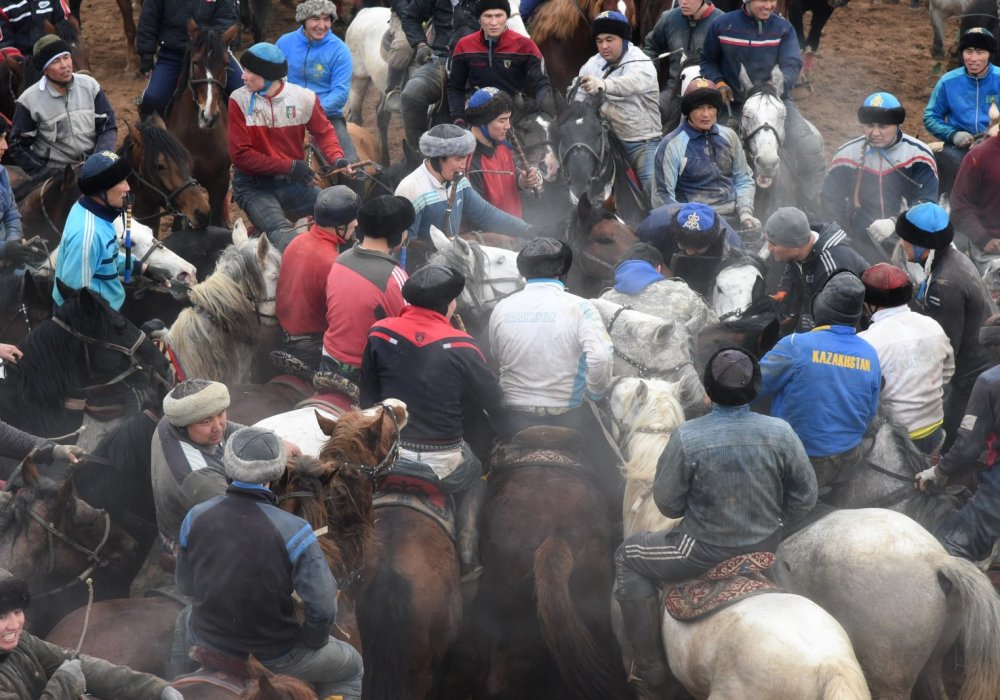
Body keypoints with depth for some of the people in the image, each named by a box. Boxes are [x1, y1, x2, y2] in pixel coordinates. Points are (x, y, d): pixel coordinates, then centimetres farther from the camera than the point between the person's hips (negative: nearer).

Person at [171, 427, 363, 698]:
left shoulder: (196, 516, -12)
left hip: (210, 642, 4)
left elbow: (184, 585, 2)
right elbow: (322, 609, -24)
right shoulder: (293, 531, -25)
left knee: (185, 621, 41)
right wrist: (311, 641, -3)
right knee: (352, 668, 23)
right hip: (274, 655, -4)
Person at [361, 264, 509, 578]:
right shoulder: (460, 346, -14)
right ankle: (467, 558, 28)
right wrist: (508, 436, 13)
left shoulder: (379, 334, -6)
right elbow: (494, 404, -5)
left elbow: (368, 399, 4)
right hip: (445, 463, -3)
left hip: (389, 454, 3)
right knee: (474, 476, 27)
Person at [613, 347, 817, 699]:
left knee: (628, 557, 18)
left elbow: (668, 504, -12)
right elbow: (804, 499, -5)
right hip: (767, 545, 4)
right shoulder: (780, 432, -15)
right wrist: (769, 518, 13)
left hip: (708, 553, -4)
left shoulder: (687, 438, -23)